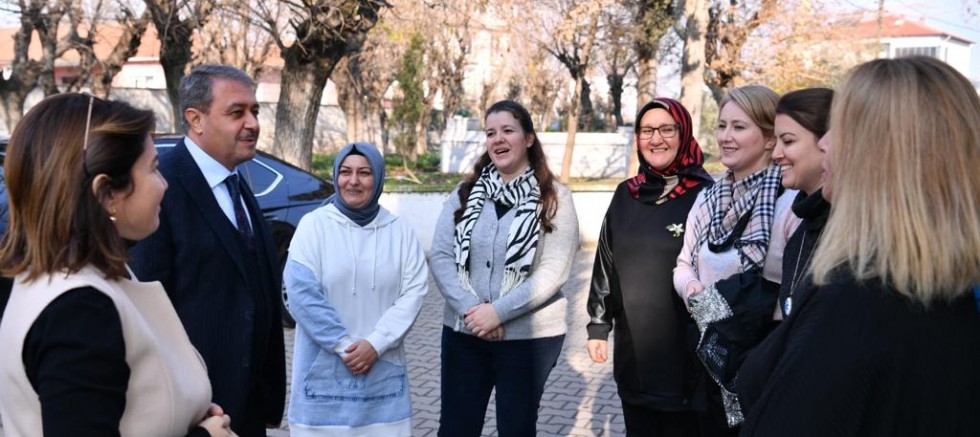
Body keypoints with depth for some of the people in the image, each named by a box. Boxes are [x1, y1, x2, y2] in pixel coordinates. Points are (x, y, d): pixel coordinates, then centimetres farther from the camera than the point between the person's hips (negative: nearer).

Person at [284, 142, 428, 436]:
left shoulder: (400, 231, 5)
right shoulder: (314, 225, -2)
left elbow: (414, 291, -1)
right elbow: (301, 292, -9)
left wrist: (376, 343, -12)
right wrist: (345, 345, -13)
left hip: (383, 373, 2)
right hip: (324, 372, -2)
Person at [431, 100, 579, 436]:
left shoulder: (554, 197, -5)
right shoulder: (465, 193, 5)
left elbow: (553, 271, -13)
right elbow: (440, 256, -1)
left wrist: (497, 311, -18)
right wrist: (470, 308, -15)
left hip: (529, 336, -3)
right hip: (464, 331, 3)